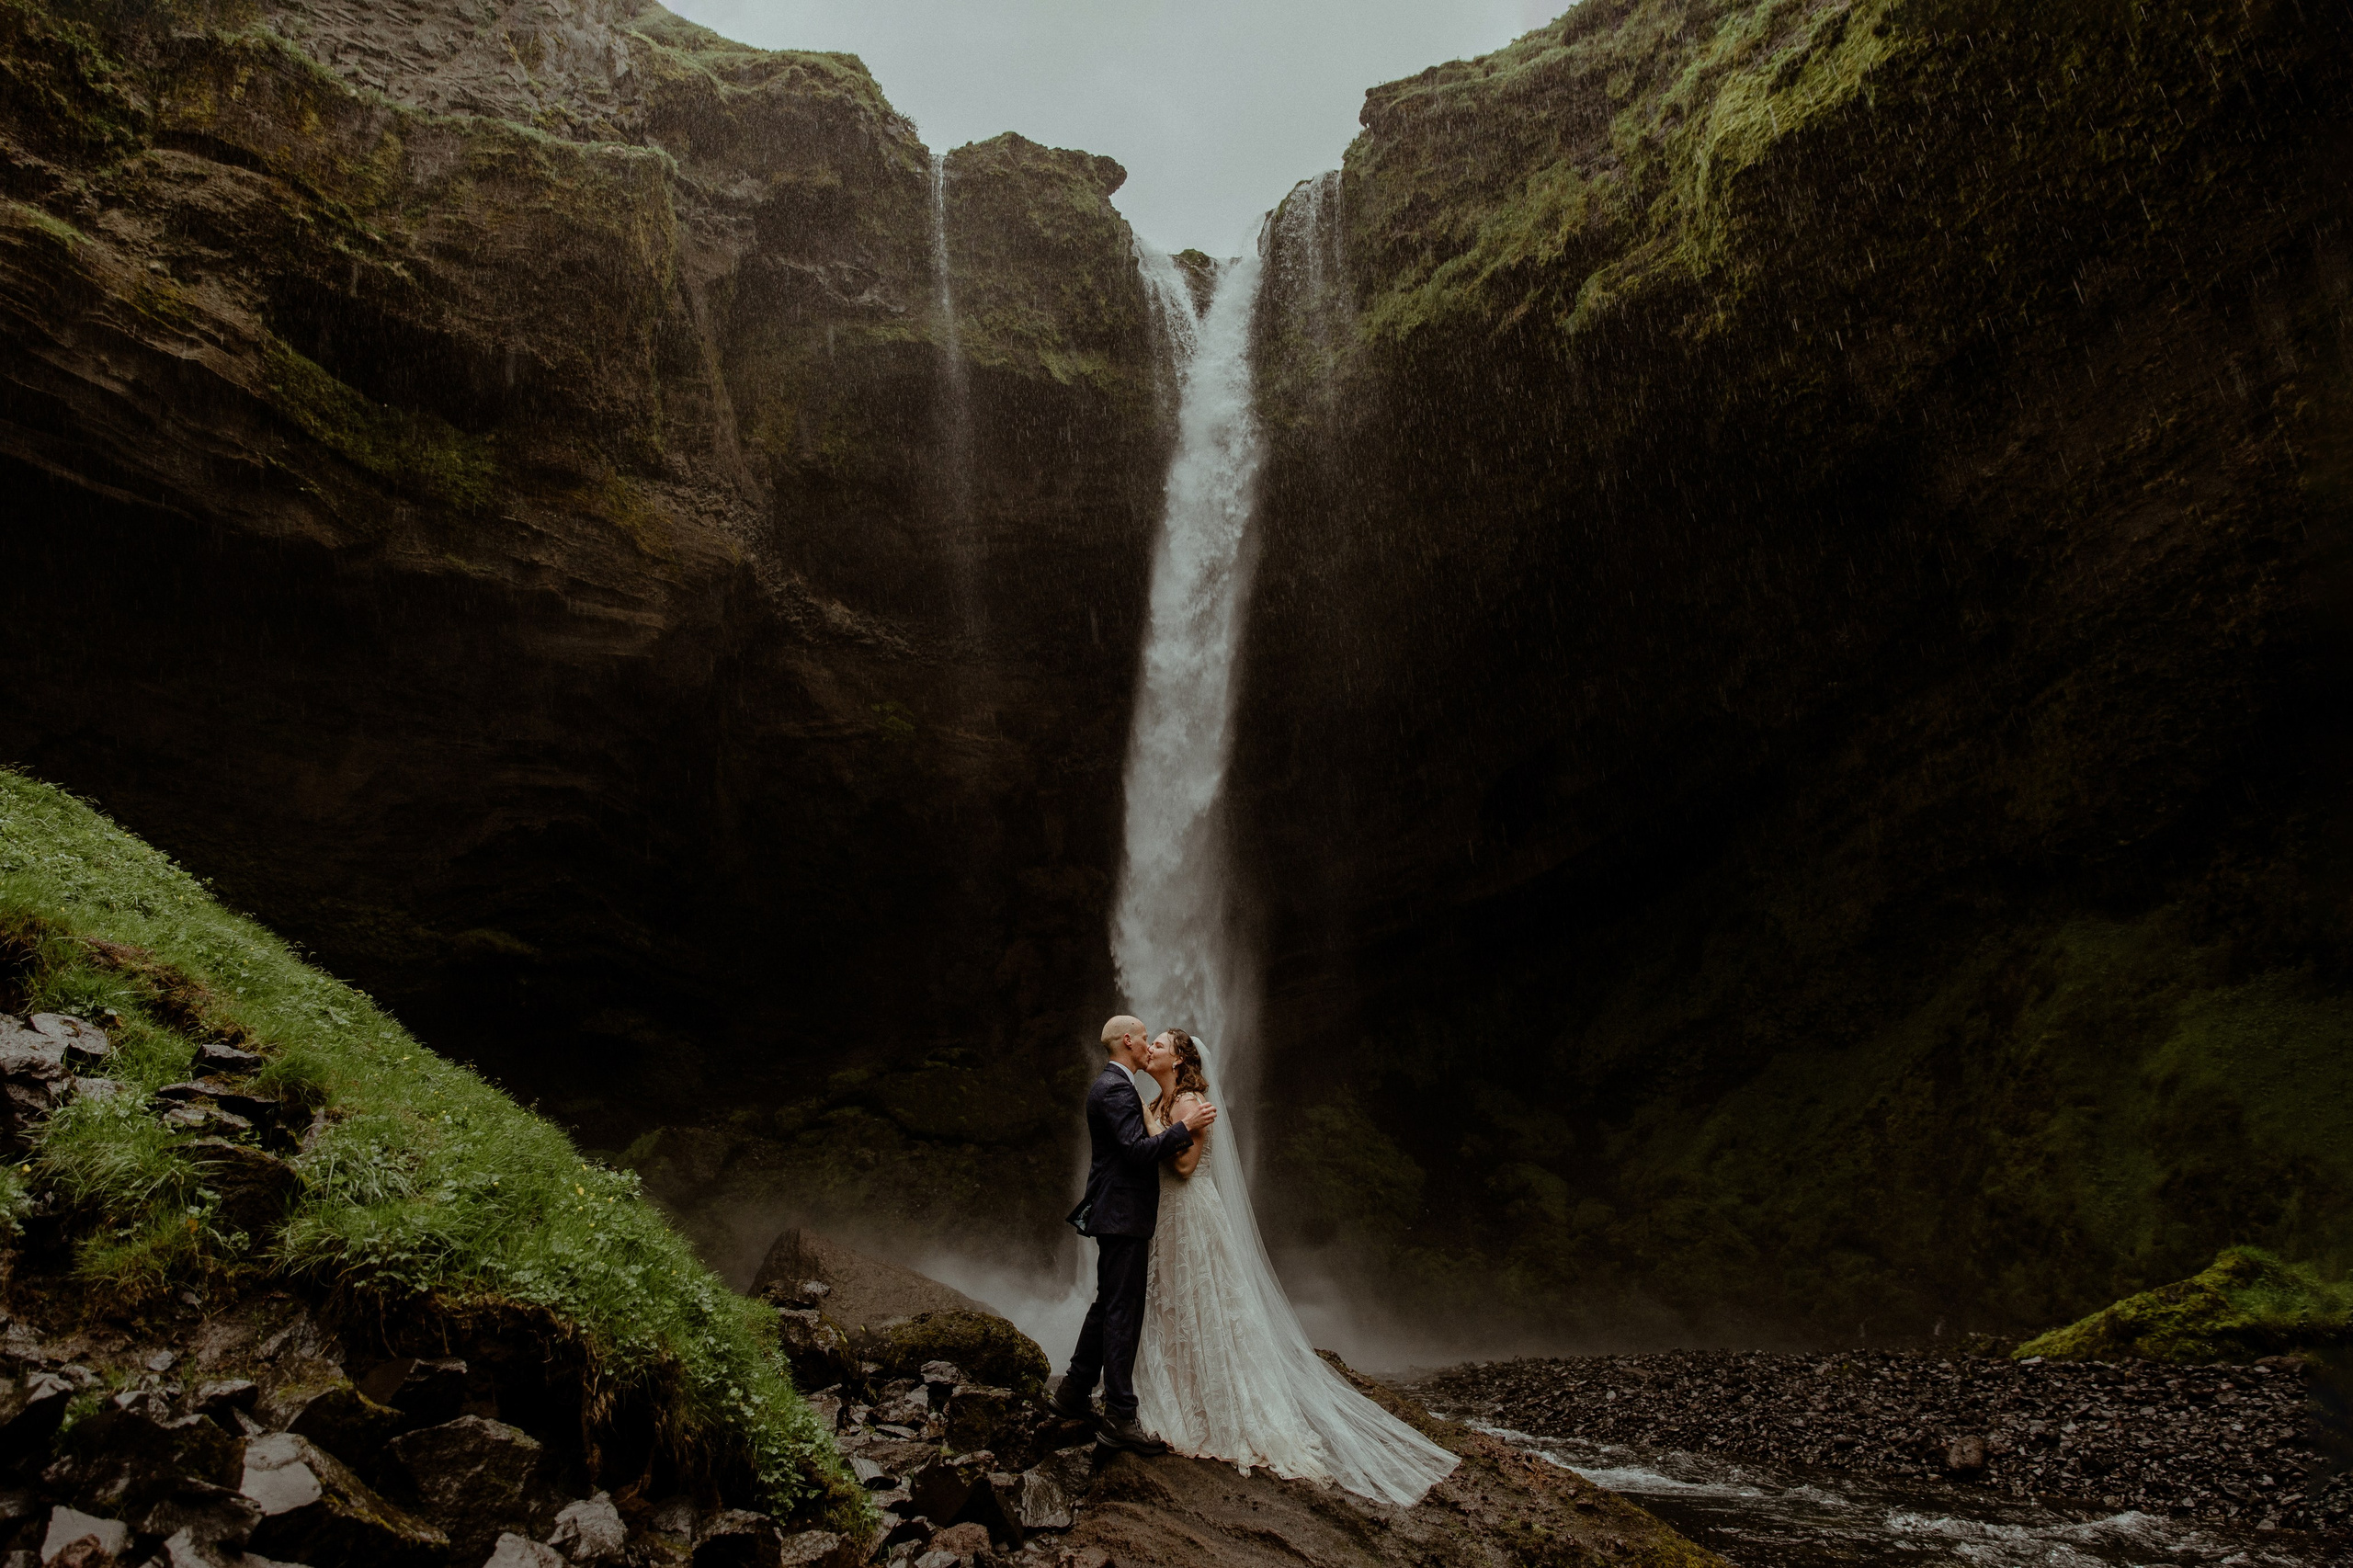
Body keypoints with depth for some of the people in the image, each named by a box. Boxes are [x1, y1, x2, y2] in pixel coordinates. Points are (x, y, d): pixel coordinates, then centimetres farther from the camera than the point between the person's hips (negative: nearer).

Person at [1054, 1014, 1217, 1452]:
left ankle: (1074, 1393, 28)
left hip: (1119, 1215, 11)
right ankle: (1120, 1418, 1)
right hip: (1122, 1215, -11)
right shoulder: (1116, 1088, -18)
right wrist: (1185, 1126, -22)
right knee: (1122, 1313, -5)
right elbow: (1138, 1150, -25)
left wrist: (1175, 1126, 19)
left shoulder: (1114, 1085, 17)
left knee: (1108, 1306, 18)